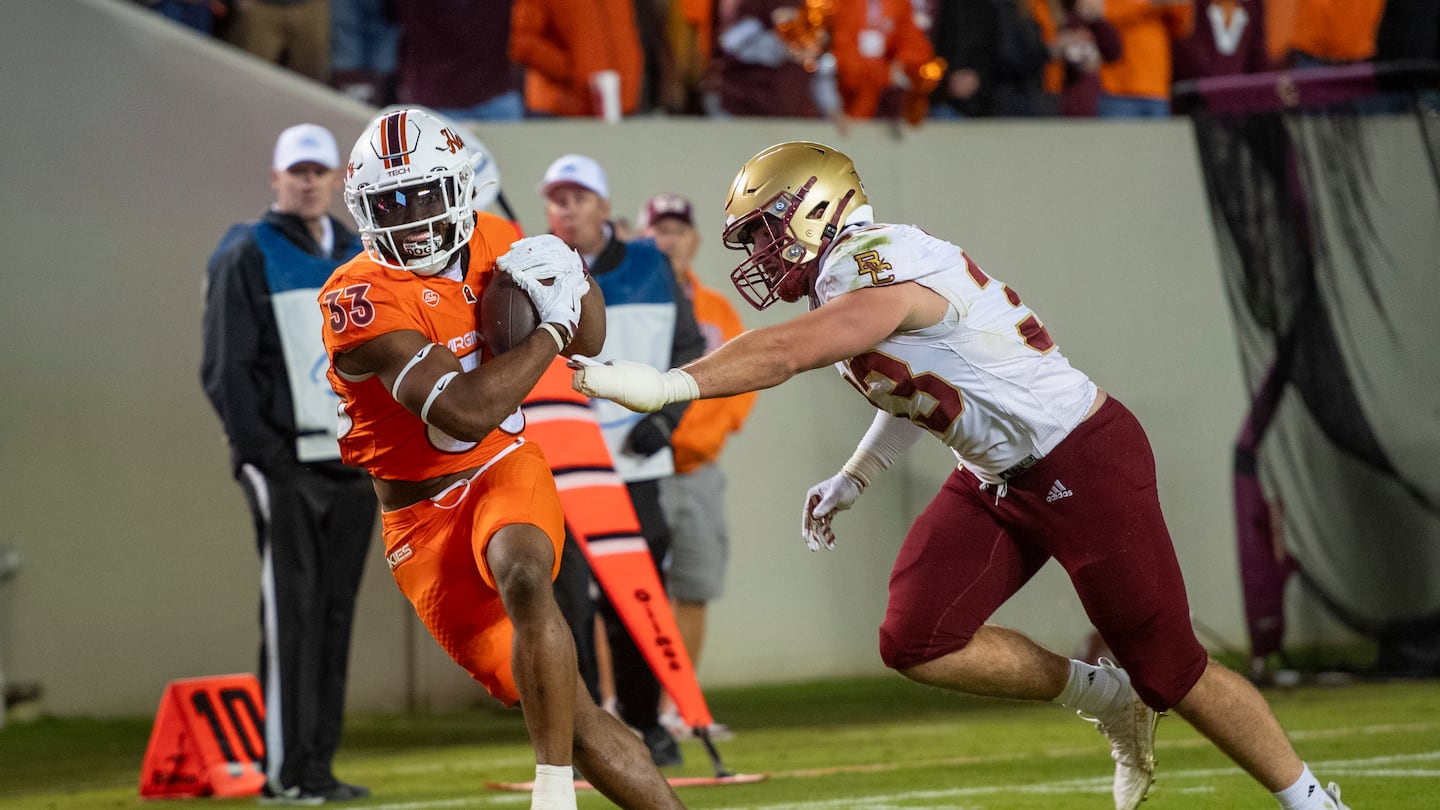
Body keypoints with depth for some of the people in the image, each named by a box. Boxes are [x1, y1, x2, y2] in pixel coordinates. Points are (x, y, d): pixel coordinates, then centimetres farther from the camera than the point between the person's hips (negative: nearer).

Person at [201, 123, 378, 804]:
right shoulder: (248, 257, 0)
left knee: (335, 614, 5)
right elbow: (225, 370, -5)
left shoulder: (358, 259, 17)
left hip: (353, 467, 6)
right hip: (285, 465, -6)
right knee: (292, 612, -9)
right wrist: (265, 452, -13)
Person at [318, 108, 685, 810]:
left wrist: (568, 276, -7)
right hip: (421, 514, -2)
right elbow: (464, 411, -29)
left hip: (505, 471, 2)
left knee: (524, 581, -34)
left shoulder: (491, 243, 0)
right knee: (559, 708, -4)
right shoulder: (361, 300, -19)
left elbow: (589, 343, 14)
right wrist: (552, 324, -20)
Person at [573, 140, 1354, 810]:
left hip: (1084, 463, -9)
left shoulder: (882, 272, -25)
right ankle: (1107, 700, 12)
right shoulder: (844, 284, 5)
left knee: (1168, 670, -2)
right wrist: (854, 476, 16)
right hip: (997, 477, 9)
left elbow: (782, 354, -40)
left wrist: (664, 385, -45)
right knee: (916, 643, -5)